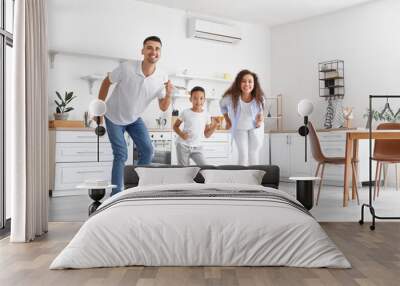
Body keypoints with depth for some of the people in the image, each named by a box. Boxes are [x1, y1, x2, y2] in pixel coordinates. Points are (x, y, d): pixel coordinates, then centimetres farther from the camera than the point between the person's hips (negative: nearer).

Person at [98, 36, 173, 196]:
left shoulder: (162, 78, -17)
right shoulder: (127, 68, -28)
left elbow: (163, 108, -9)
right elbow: (106, 82, -11)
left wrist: (168, 95, -30)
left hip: (134, 118, 4)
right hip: (114, 117, -4)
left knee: (147, 151, 0)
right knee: (121, 155, -8)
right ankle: (116, 196, 6)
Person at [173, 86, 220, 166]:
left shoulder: (206, 115, 1)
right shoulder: (185, 113, -7)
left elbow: (207, 135, 6)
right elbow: (175, 126, 4)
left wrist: (215, 125, -8)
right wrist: (181, 134, -16)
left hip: (197, 147, 3)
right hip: (183, 145, -3)